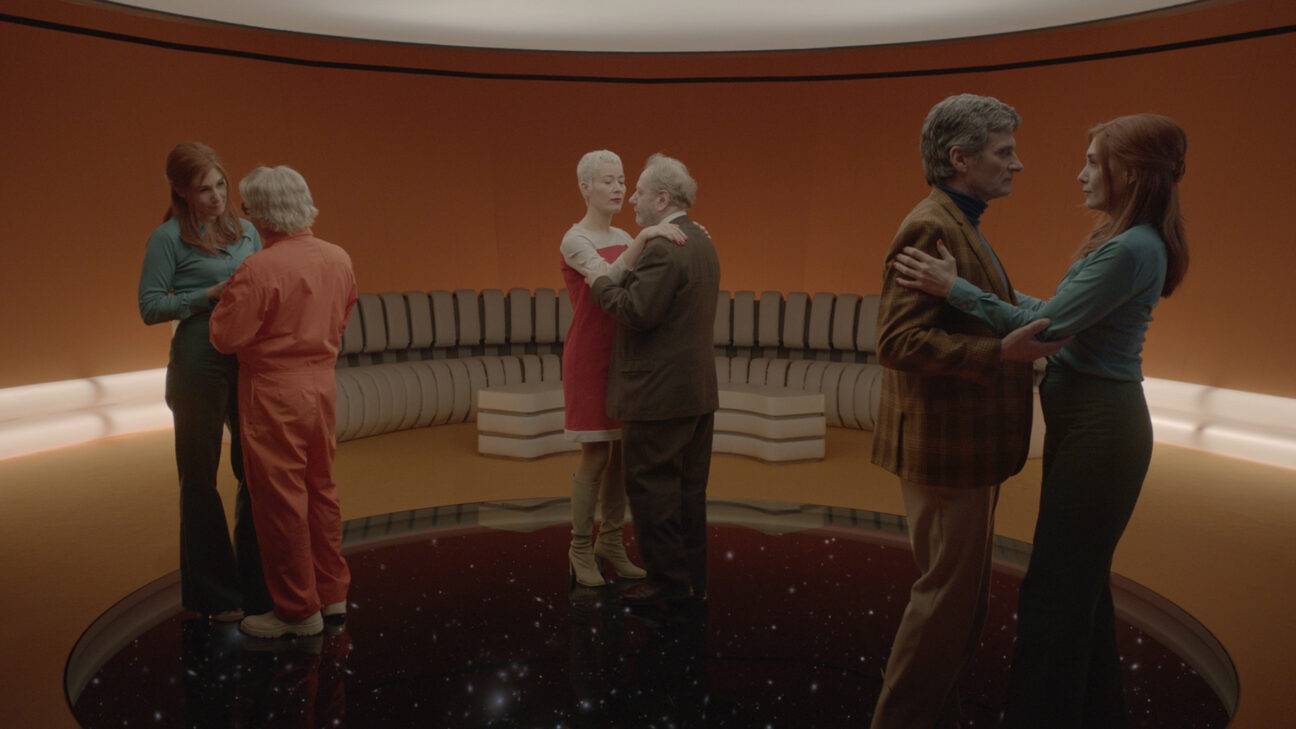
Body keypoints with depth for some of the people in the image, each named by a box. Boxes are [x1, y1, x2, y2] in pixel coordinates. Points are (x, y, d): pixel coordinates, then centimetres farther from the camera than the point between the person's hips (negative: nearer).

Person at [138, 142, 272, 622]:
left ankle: (257, 583, 26)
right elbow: (150, 307, -7)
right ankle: (213, 594, 19)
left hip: (248, 360, 5)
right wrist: (212, 295, -16)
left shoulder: (246, 232, 11)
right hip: (199, 362, -5)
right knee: (201, 477, 7)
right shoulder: (168, 237, -4)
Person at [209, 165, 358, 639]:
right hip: (322, 385, 7)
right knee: (320, 489, 18)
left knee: (280, 499, 5)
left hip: (275, 394, -7)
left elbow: (226, 338, -16)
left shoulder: (258, 270, -20)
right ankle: (331, 593, 29)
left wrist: (226, 296, -1)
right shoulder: (339, 259, 1)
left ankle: (297, 609, 16)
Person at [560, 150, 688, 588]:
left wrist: (684, 240, -8)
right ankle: (581, 549, 13)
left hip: (624, 356, 7)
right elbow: (608, 281, -29)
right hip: (590, 358, -7)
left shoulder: (622, 239, 12)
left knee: (624, 452, 9)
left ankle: (611, 542, 21)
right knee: (596, 456, -2)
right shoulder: (574, 240, -12)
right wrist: (644, 236, -39)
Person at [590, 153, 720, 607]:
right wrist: (617, 280, 16)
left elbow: (638, 312, -24)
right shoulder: (700, 242, 14)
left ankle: (668, 583, 9)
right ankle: (693, 578, 24)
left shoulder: (662, 247, -17)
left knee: (651, 488, 1)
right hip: (698, 389, 10)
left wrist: (601, 282, -9)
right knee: (688, 488, 15)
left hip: (659, 395, -10)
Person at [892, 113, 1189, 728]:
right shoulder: (1123, 241, 12)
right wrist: (988, 293, 20)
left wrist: (957, 289, -19)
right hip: (1086, 423, 10)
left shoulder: (1132, 250, -19)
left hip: (1097, 429, -10)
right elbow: (1061, 314, 16)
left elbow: (1048, 328, -22)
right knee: (1083, 578, 21)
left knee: (1057, 585, -1)